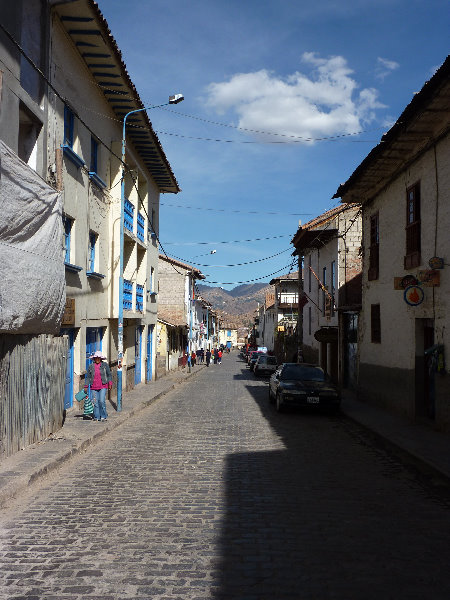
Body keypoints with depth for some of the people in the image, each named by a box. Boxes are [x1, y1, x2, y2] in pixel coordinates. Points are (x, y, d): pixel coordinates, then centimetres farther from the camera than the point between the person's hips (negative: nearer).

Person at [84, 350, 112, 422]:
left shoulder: (105, 365, 3)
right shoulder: (91, 366, 7)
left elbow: (109, 375, 8)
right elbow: (88, 377, 11)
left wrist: (110, 383, -1)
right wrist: (86, 386, 8)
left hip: (103, 386, -2)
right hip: (94, 387, 2)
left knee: (102, 401, -11)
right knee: (95, 402, 2)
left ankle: (103, 416, 1)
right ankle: (96, 417, 11)